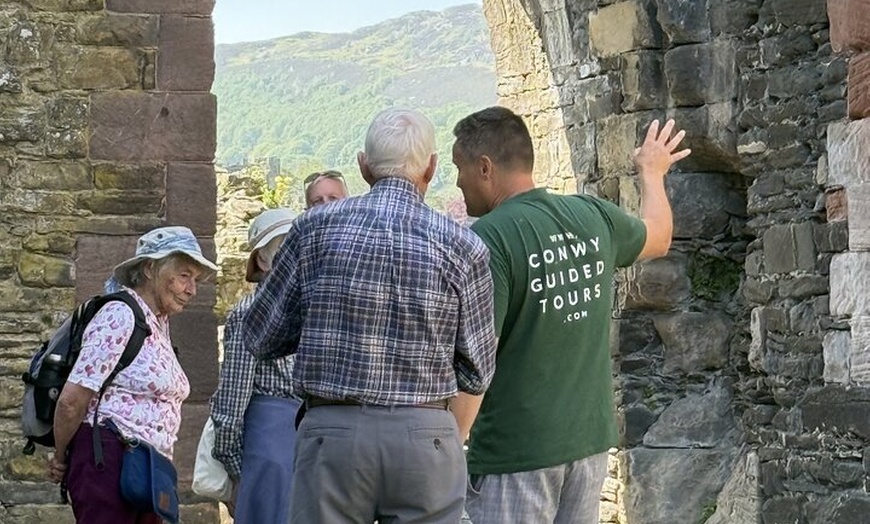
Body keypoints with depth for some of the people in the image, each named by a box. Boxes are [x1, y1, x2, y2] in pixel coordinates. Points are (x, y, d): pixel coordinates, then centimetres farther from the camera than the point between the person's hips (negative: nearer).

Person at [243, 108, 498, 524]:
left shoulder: (316, 228, -1)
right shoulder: (462, 246, -1)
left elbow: (260, 338, 7)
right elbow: (476, 375, 4)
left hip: (333, 431, 0)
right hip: (426, 436, 0)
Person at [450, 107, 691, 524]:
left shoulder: (488, 239, -17)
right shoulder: (593, 217, 5)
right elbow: (658, 235, 28)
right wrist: (652, 172, 47)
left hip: (514, 454, -7)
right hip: (590, 441, 7)